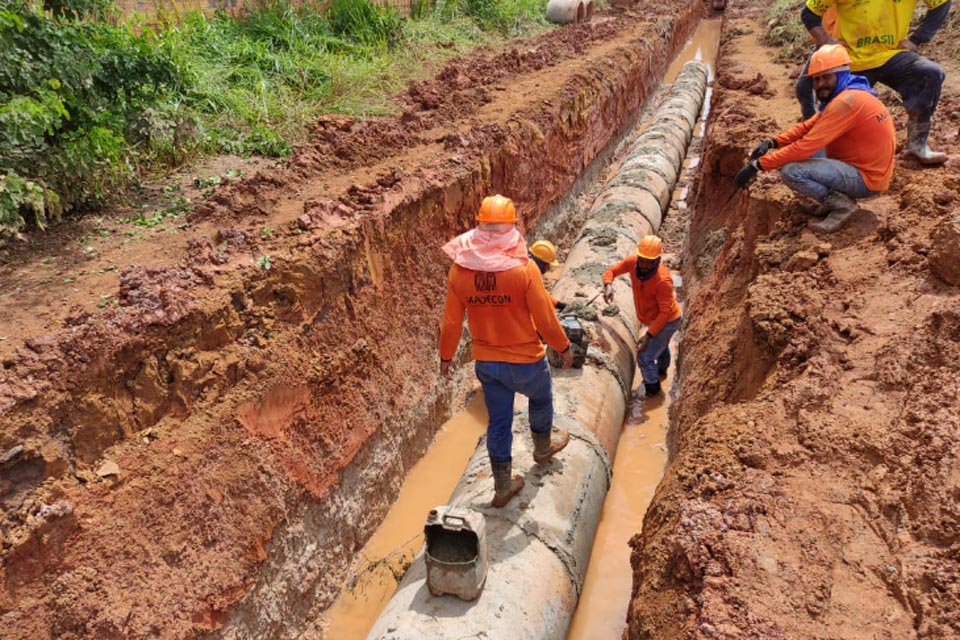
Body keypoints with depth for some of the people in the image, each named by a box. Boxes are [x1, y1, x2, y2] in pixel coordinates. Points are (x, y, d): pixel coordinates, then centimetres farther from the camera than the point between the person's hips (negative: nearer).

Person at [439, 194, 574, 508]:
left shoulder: (459, 269, -11)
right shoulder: (524, 268, -22)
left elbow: (452, 321, -3)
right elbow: (545, 318, -15)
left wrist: (446, 355, 13)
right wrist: (564, 347, 2)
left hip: (486, 362, 3)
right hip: (526, 361, -3)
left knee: (498, 421, 18)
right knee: (540, 399, 29)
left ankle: (503, 486, 30)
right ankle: (542, 447, 53)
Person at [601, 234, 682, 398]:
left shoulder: (663, 280, -39)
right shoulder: (633, 262, -22)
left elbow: (666, 312, -32)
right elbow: (611, 271, -11)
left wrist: (649, 335, -34)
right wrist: (608, 285, -35)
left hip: (668, 321, -8)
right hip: (654, 318, 8)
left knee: (644, 357, -3)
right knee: (661, 344, 35)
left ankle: (652, 388, 24)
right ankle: (662, 369, 65)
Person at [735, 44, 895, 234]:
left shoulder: (846, 102, -23)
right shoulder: (843, 94, 8)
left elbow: (806, 146, -27)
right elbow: (808, 126, 12)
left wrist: (758, 165, -25)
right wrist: (772, 143, -4)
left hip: (866, 178, -10)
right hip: (860, 167, 10)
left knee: (790, 170, -24)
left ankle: (842, 205, -9)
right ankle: (834, 198, 11)